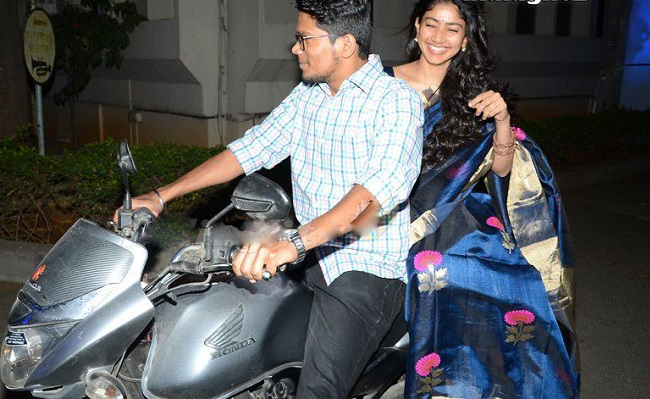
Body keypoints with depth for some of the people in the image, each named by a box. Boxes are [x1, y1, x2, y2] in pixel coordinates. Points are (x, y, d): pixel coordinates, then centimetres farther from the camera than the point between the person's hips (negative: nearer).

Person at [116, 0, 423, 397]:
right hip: (310, 254, 7)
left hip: (369, 266, -7)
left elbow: (382, 185, -29)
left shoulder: (397, 101, -13)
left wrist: (294, 243, -42)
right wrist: (161, 196, 2)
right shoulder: (308, 95, 11)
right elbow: (251, 148, 9)